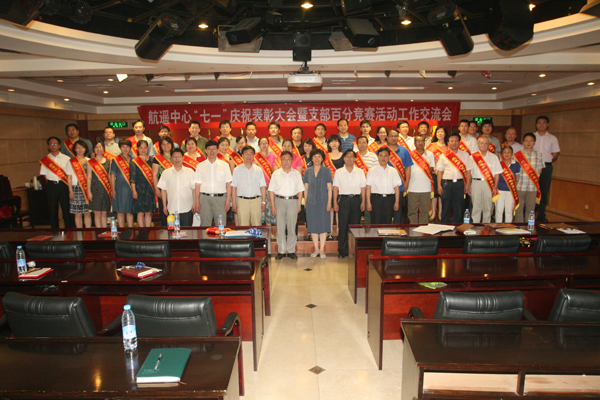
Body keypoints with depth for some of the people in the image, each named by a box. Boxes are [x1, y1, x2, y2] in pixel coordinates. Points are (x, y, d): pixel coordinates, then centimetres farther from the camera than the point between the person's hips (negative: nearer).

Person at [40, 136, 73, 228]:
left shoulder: (66, 158, 4)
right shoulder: (45, 160, 8)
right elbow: (44, 174, 10)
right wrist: (51, 183, -1)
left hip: (63, 185, -1)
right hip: (51, 185, 2)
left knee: (66, 208, -2)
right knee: (52, 209, 6)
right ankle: (54, 231, 15)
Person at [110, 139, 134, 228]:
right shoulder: (116, 160, 2)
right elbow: (112, 175, 0)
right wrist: (113, 189, -7)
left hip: (130, 188, 3)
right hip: (120, 188, -3)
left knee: (130, 212, 8)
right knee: (120, 212, 0)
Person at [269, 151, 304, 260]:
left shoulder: (297, 174, 8)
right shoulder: (276, 174, 6)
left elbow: (300, 191, 8)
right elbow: (271, 190, 5)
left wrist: (299, 205, 1)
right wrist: (273, 206, -1)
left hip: (293, 201, 0)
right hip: (279, 201, 0)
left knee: (292, 227, 2)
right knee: (280, 227, 2)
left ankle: (291, 251, 11)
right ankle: (281, 251, 10)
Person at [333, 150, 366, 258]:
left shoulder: (360, 172, 8)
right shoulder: (339, 172, 6)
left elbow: (363, 188, 7)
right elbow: (335, 188, 4)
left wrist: (363, 202, 0)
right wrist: (335, 203, -3)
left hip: (356, 199, 1)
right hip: (343, 199, -1)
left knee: (355, 225, 3)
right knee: (343, 226, -3)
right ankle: (342, 250, 3)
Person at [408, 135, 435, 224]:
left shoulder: (430, 154, 9)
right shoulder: (410, 155, 3)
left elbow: (431, 169, 8)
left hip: (426, 188, 2)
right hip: (413, 188, -1)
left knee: (425, 211, 7)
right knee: (412, 211, 3)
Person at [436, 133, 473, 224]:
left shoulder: (465, 155, 9)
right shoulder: (444, 156, 6)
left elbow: (468, 171, 8)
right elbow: (439, 171, 5)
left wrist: (467, 185, 1)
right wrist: (439, 185, -2)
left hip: (460, 183, 1)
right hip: (446, 183, -1)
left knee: (459, 208, 4)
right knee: (445, 207, 4)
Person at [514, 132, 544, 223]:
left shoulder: (539, 155, 8)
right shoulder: (517, 155, 0)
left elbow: (539, 171, 13)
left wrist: (534, 179, 1)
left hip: (533, 187, 2)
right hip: (520, 186, -2)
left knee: (531, 209, 7)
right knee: (519, 208, 2)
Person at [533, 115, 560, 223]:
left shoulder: (552, 138, 11)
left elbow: (556, 154, 11)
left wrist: (548, 161, -4)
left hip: (546, 167, 1)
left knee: (544, 192, 2)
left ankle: (541, 215, 9)